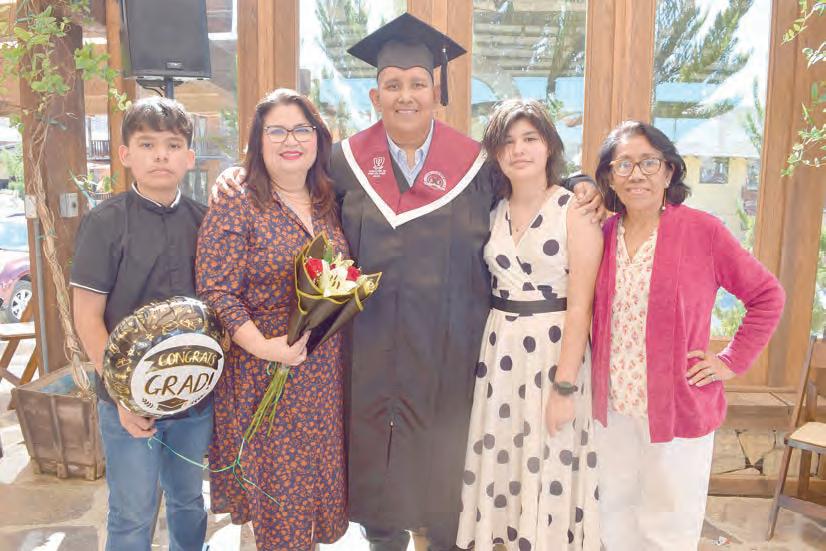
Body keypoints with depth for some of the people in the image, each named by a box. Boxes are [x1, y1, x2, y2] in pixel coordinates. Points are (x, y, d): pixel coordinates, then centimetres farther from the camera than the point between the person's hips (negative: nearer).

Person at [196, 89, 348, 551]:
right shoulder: (234, 212, -11)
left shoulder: (330, 207, 6)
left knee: (321, 470, 19)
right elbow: (217, 293, -15)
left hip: (326, 370, 6)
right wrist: (263, 346, -23)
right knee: (277, 478, 8)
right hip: (266, 371, -5)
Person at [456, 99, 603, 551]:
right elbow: (485, 286, 9)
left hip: (555, 348, -4)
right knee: (498, 459, 15)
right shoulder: (493, 212, 6)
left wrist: (565, 386, -15)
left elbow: (580, 306, -13)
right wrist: (484, 350, 2)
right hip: (499, 349, 5)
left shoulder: (575, 211, -10)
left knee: (549, 465, 8)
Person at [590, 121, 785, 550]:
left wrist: (732, 360, -5)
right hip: (613, 404, 4)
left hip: (678, 405, -3)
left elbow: (767, 296, -2)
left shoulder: (702, 230, -11)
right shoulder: (603, 235, 0)